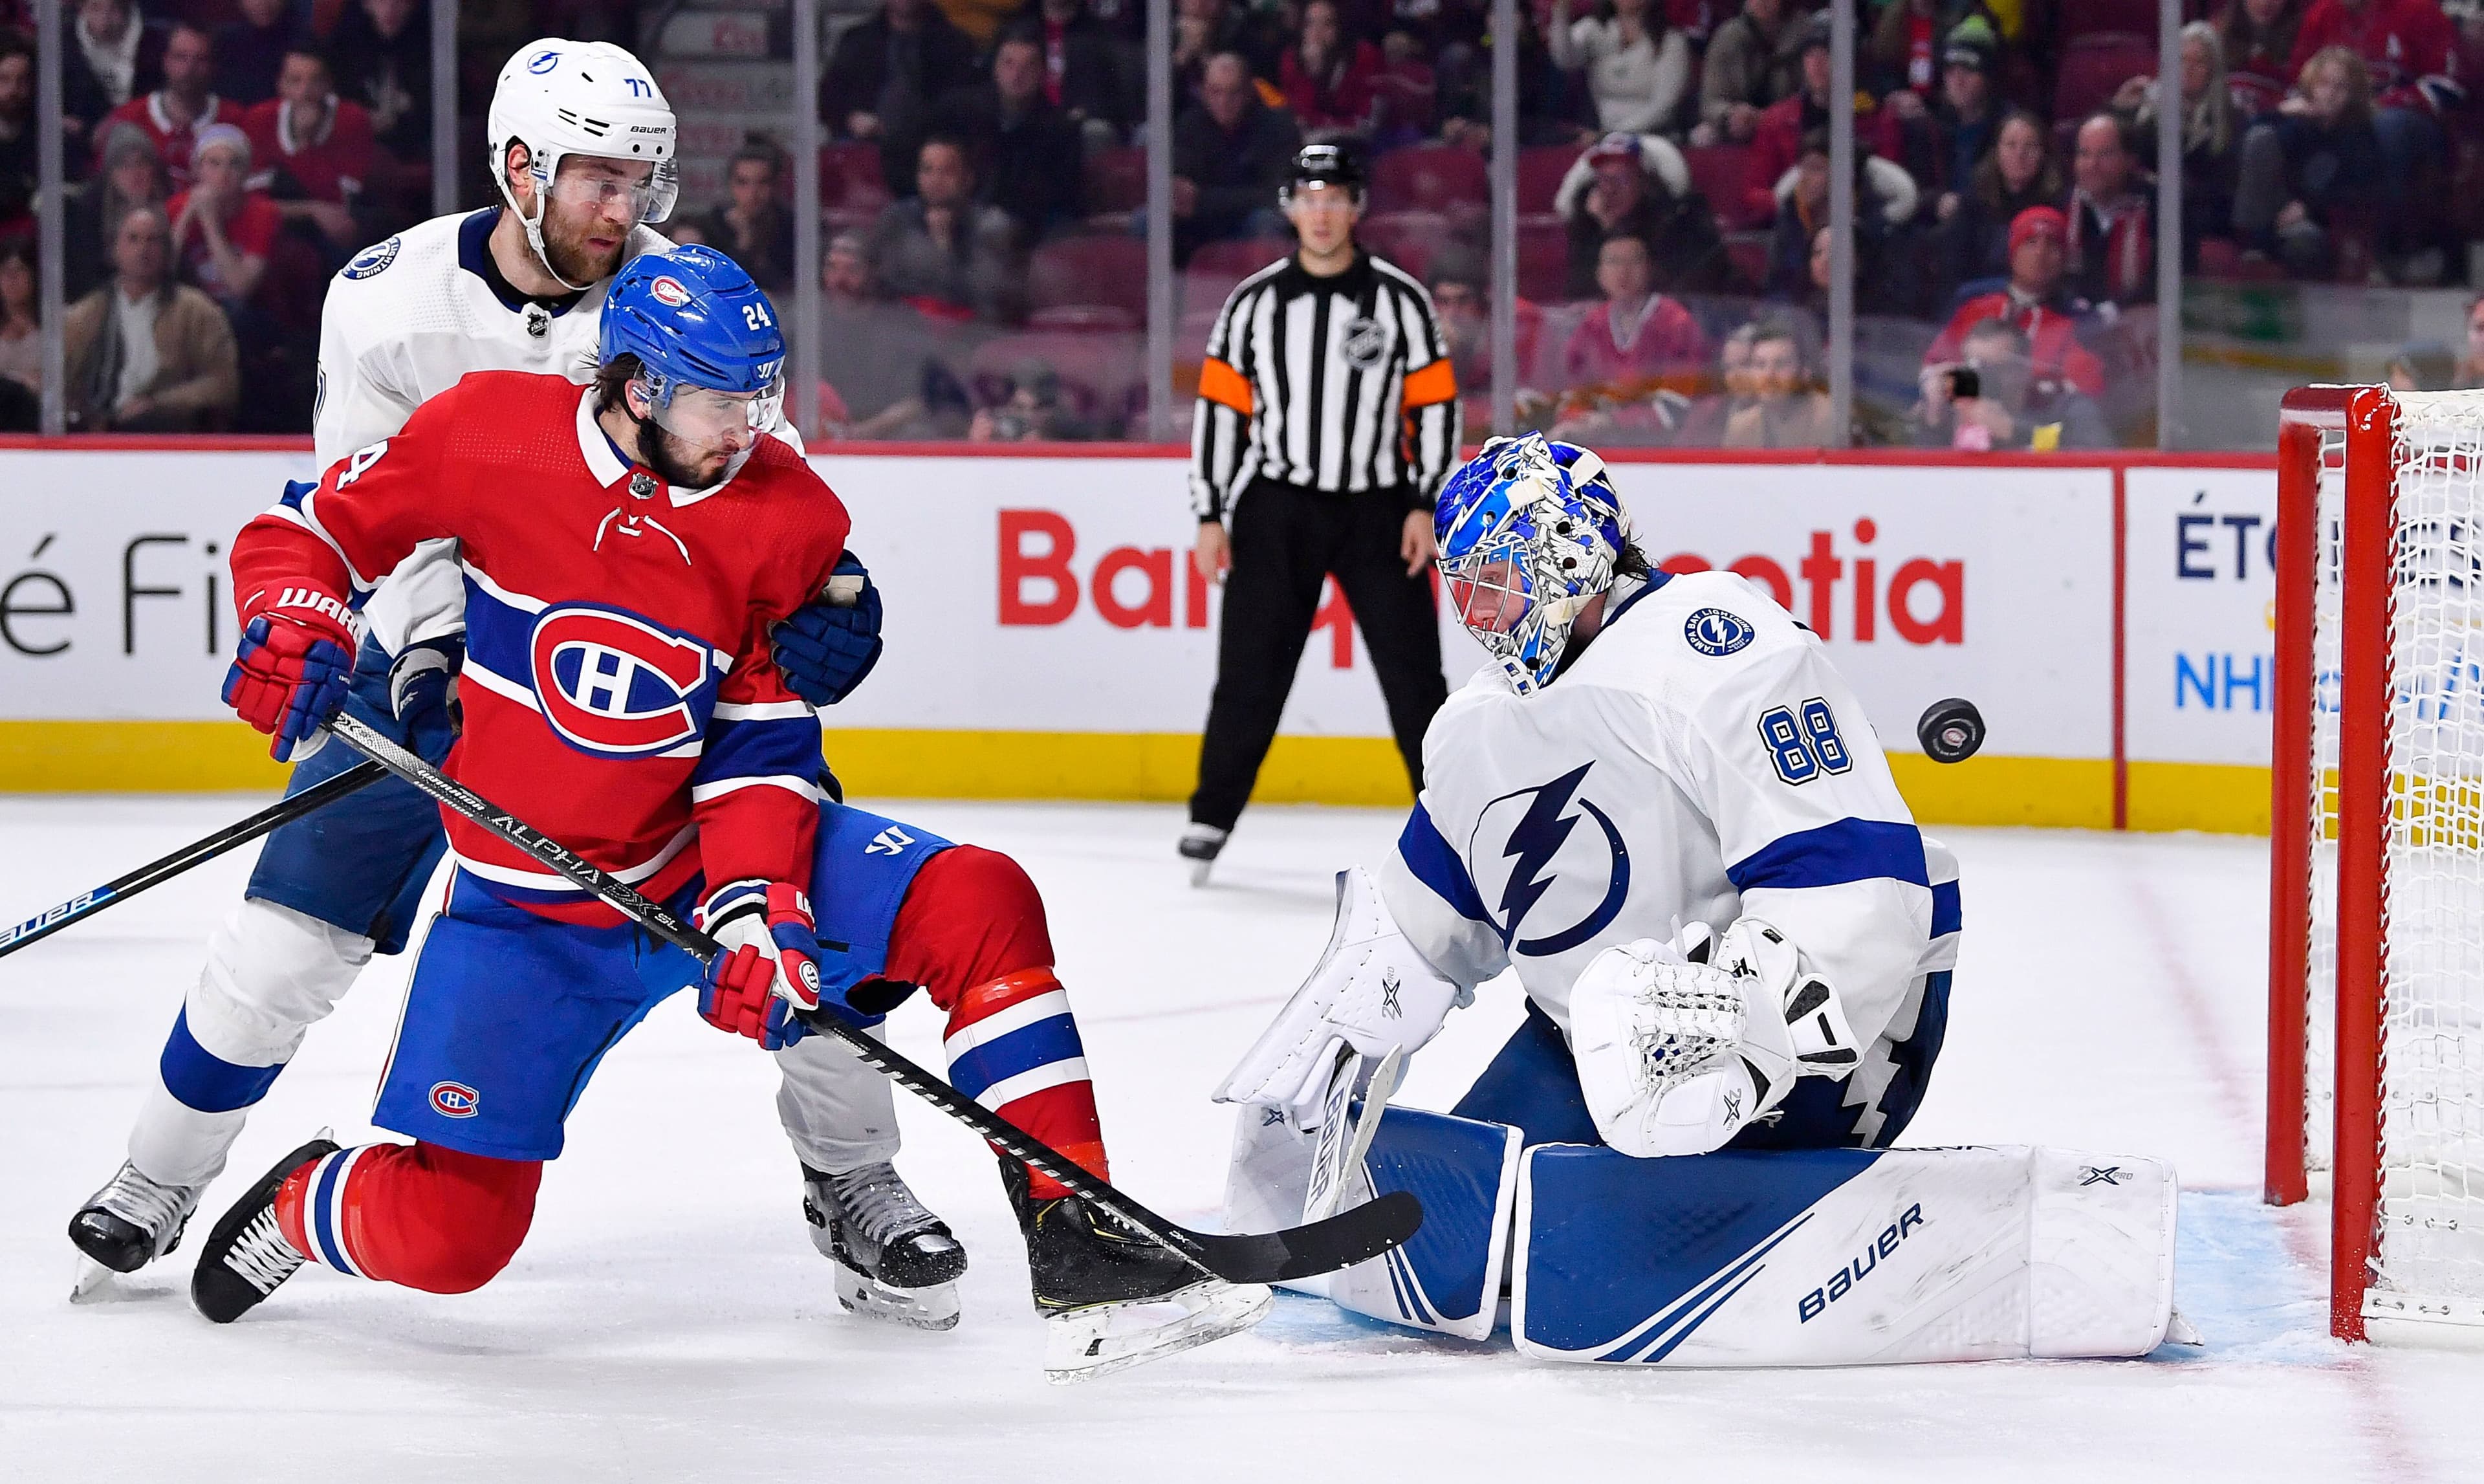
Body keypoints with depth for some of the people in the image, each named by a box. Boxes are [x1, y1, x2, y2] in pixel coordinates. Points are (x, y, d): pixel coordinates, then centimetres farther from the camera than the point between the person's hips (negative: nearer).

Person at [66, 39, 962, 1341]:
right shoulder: (389, 299, -14)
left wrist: (822, 593, -29)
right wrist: (426, 649, -28)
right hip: (443, 646, -1)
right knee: (291, 931, -5)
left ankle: (852, 1184, 7)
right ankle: (157, 1180, 17)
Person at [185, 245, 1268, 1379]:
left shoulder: (787, 519, -8)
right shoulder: (490, 436, -14)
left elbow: (761, 745, -8)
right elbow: (312, 528, -3)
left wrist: (759, 913, -22)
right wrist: (293, 624, -26)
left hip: (715, 861, 2)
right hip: (528, 904, -2)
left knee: (978, 903, -21)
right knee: (439, 1237, -10)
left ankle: (1074, 1240, -17)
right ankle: (306, 1204, 27)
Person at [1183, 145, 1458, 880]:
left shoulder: (1400, 298, -1)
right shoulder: (1254, 302, 1)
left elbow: (1435, 404, 1)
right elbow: (1219, 406, 3)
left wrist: (1425, 504, -6)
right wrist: (1211, 516, -1)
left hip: (1376, 510, 0)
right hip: (1277, 508, 0)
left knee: (1413, 670, -1)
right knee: (1250, 673, -2)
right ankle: (1212, 817, 8)